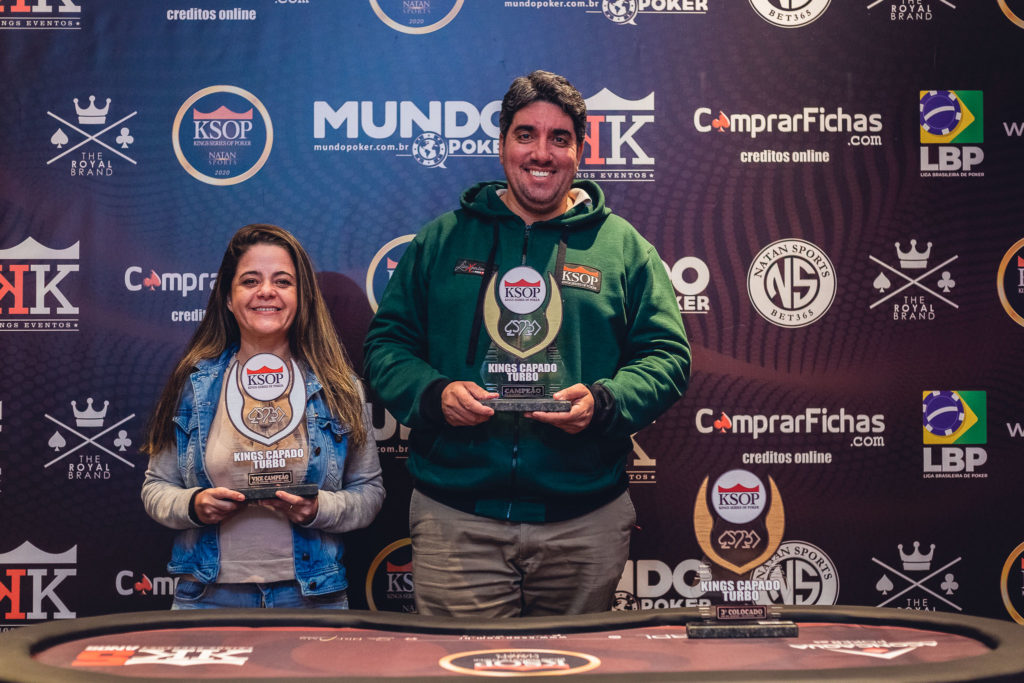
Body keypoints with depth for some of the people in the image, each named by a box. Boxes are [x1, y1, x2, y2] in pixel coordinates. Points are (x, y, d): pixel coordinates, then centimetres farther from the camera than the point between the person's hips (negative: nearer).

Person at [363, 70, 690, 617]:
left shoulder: (622, 246, 8)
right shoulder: (441, 240, 9)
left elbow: (666, 356, 5)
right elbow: (386, 343, 9)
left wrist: (603, 402, -14)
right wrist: (434, 393, -11)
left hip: (585, 522, 1)